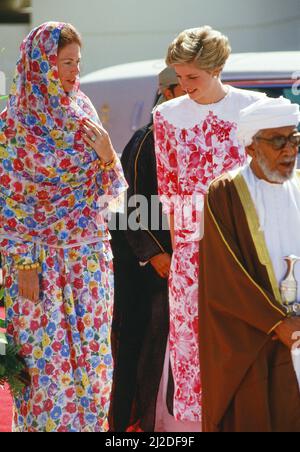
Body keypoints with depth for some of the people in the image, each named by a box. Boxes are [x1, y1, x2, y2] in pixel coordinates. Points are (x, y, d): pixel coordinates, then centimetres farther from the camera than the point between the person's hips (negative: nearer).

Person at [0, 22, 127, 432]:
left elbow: (112, 189, 9)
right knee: (46, 357, 0)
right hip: (41, 257, -5)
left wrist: (105, 149, -10)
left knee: (91, 351, 9)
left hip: (91, 256, 5)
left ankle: (89, 422, 20)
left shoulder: (82, 112, 7)